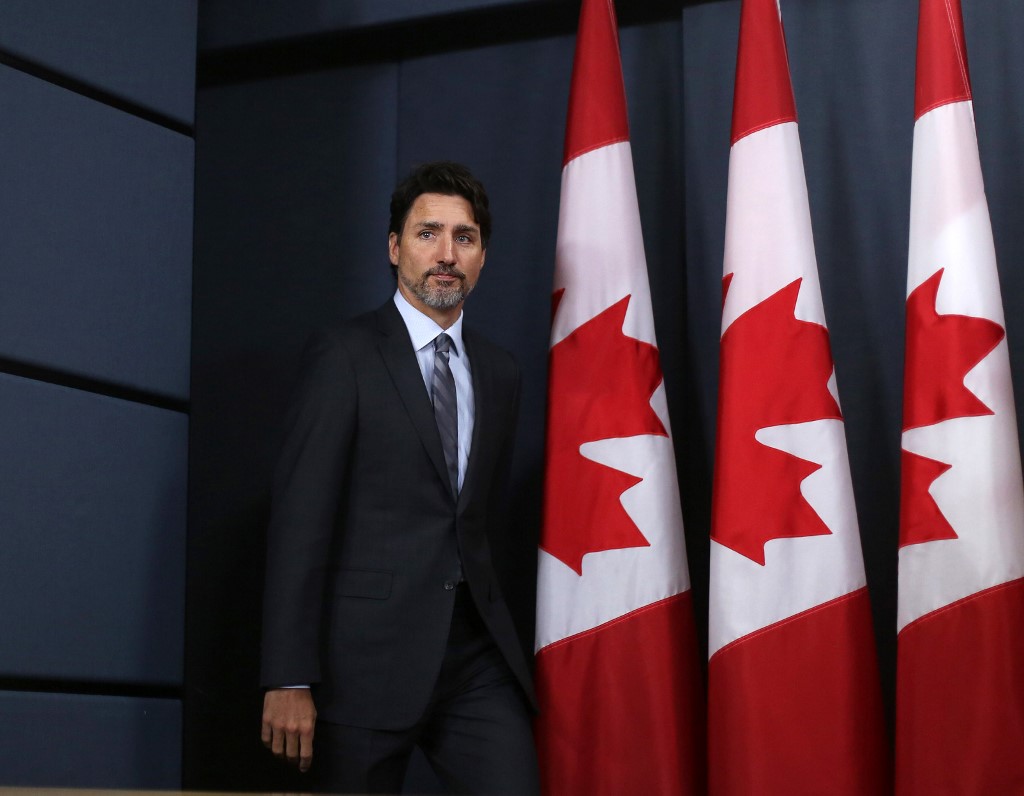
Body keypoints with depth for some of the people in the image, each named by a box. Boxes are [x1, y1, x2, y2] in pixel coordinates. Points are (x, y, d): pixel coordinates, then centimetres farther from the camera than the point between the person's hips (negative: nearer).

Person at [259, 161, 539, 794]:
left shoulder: (500, 373, 15)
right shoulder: (344, 356, -2)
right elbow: (300, 517, -8)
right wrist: (289, 680, -15)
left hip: (476, 659, 5)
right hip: (370, 658, -4)